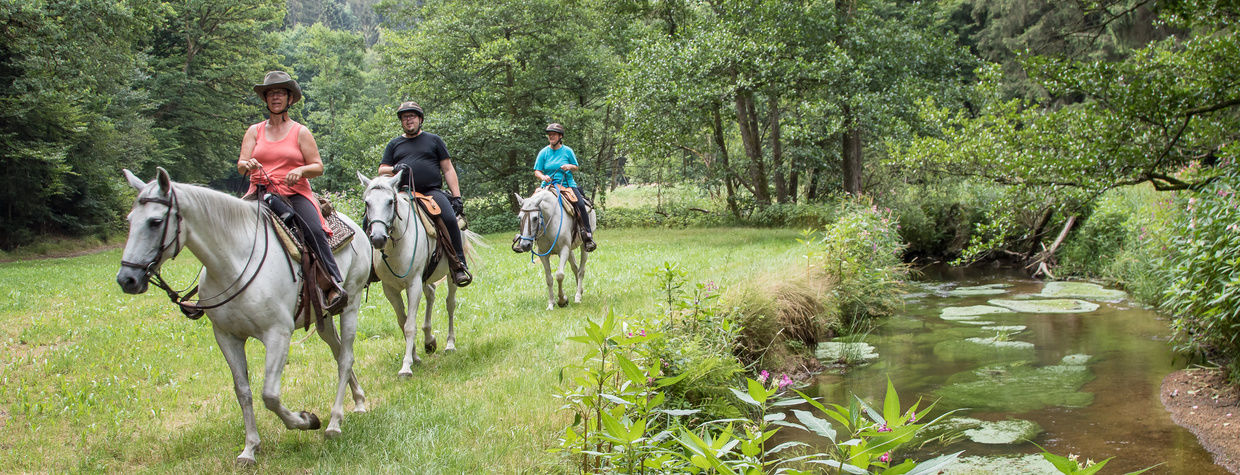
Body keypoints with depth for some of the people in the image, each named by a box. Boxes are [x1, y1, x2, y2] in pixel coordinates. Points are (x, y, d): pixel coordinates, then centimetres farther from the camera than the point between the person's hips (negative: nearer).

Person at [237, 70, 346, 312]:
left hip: (295, 194, -3)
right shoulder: (254, 131, 14)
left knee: (315, 230, -29)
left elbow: (318, 167, 5)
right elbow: (240, 165, 6)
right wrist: (247, 165, -18)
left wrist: (300, 170, -16)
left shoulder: (301, 132, 8)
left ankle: (336, 285, -30)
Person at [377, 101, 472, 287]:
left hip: (432, 191, -2)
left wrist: (457, 196, 4)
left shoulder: (434, 140, 18)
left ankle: (459, 265, -21)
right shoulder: (394, 144, 23)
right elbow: (381, 170, 17)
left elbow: (448, 169, 14)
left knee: (450, 219, -29)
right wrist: (394, 169, -7)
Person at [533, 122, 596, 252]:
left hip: (568, 184, -1)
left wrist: (570, 166, -9)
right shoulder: (544, 152, 6)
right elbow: (537, 171, 5)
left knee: (580, 205, -23)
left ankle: (587, 237, -16)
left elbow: (576, 167, 14)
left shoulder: (567, 151, 7)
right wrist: (543, 177, -18)